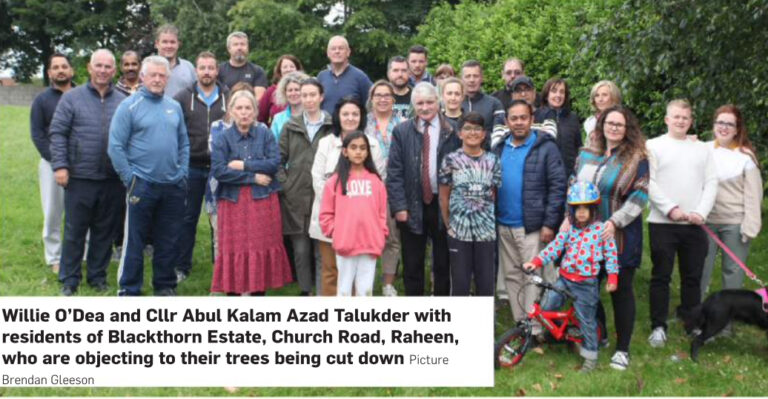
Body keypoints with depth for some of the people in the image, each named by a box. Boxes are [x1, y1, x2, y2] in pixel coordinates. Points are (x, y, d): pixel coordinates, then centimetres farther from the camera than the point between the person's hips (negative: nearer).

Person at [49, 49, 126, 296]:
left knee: (105, 230, 10)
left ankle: (97, 275, 24)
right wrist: (60, 165, -10)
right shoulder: (72, 98, 0)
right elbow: (58, 133, -2)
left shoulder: (122, 102, 5)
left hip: (112, 180, 2)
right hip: (79, 177, -2)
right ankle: (69, 279, 17)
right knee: (75, 230, 6)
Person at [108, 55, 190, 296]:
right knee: (134, 240, 2)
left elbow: (184, 143, 16)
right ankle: (129, 290, 12)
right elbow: (116, 147, -7)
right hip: (142, 184, -4)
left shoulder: (174, 107, 10)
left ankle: (165, 285, 24)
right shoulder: (129, 106, -4)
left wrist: (183, 173, 5)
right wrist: (130, 178, -10)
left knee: (168, 240, 12)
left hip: (173, 186, 4)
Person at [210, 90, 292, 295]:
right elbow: (218, 171, -10)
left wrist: (243, 165, -12)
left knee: (262, 246, 3)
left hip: (262, 200, 1)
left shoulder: (265, 134, 6)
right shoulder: (223, 139, 2)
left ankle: (259, 290, 12)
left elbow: (274, 163, -6)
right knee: (234, 248, -1)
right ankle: (233, 291, 6)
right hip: (234, 201, -1)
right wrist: (253, 177, -13)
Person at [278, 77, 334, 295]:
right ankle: (304, 291, 17)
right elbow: (279, 159, 11)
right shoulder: (290, 127, 10)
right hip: (295, 198, 2)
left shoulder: (332, 127, 2)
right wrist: (284, 184, 0)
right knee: (300, 251, 6)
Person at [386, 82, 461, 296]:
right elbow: (394, 172, 0)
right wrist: (399, 206, -8)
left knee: (443, 264, 9)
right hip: (413, 206, 1)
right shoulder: (402, 131, 3)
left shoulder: (452, 131, 0)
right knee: (412, 265, 8)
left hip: (444, 206, 0)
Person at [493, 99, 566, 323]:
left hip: (532, 227, -6)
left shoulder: (545, 147, -5)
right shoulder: (499, 149, 12)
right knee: (511, 277, 12)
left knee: (533, 278, -4)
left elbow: (557, 186, -8)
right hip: (503, 226, 6)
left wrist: (549, 223, -13)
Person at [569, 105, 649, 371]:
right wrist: (569, 217, 3)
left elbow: (639, 196, -11)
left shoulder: (637, 159, -4)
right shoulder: (586, 155, 10)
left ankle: (622, 349, 14)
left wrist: (615, 222, -20)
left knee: (621, 290, 3)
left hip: (620, 237, -4)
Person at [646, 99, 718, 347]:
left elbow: (711, 184, 7)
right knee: (661, 276, 0)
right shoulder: (653, 146, 2)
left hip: (695, 224, 3)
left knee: (693, 277, 9)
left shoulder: (702, 149, 13)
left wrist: (701, 212, -8)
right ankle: (658, 326, 7)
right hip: (662, 223, -3)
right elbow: (649, 183, -6)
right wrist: (671, 209, -15)